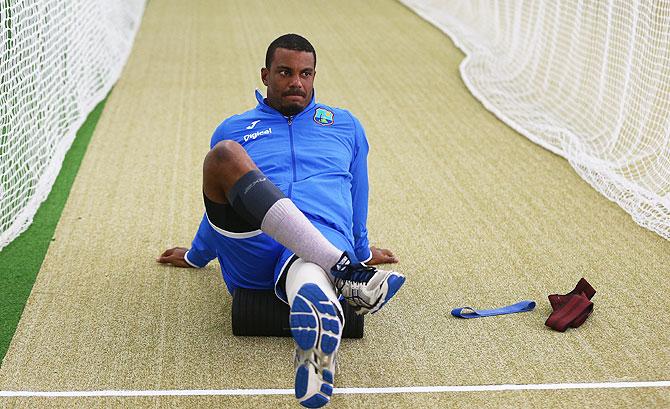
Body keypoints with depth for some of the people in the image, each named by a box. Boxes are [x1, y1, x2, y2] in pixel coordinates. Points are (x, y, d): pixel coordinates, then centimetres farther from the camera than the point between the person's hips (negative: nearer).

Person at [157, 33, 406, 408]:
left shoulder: (346, 126, 28)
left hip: (324, 243, 0)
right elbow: (220, 204, 37)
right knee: (225, 153, -30)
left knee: (309, 286, -42)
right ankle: (345, 277, -43)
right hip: (249, 253, 1)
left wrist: (362, 252, 43)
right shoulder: (233, 130, 26)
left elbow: (357, 197, 38)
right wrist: (196, 257, 44)